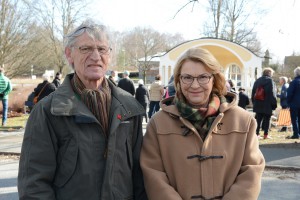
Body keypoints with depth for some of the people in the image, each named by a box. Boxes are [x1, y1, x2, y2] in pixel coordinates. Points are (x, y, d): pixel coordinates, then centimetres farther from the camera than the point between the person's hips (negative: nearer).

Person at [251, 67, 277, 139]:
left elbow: (253, 93, 13)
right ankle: (266, 134, 4)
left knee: (258, 119, 8)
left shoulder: (257, 81, 11)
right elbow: (272, 93, -12)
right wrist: (274, 104, -9)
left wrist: (254, 102, 17)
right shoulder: (270, 81, -8)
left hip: (258, 104, 5)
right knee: (266, 120, 2)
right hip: (267, 104, -5)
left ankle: (256, 133, 6)